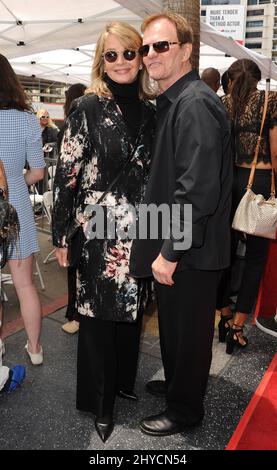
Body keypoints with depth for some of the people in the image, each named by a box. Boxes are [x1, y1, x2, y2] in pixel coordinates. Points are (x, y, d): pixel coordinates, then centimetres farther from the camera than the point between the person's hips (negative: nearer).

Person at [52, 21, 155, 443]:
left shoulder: (149, 110, 8)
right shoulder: (89, 107, -6)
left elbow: (153, 172, 12)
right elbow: (67, 173, -8)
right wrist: (61, 234, -8)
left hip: (138, 232, 5)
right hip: (99, 232, -5)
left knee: (131, 311, 16)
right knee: (99, 316, 7)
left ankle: (123, 381, 40)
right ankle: (99, 400, 29)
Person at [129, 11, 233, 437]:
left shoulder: (196, 103, -17)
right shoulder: (171, 101, 13)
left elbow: (198, 188, -25)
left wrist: (170, 252, -21)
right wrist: (164, 248, 15)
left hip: (192, 250, -9)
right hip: (172, 245, 9)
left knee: (188, 330, 10)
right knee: (172, 322, 24)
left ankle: (185, 409, 32)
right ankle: (175, 383, 47)